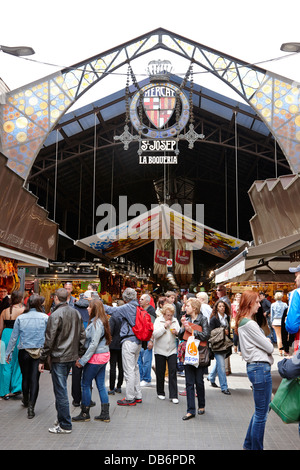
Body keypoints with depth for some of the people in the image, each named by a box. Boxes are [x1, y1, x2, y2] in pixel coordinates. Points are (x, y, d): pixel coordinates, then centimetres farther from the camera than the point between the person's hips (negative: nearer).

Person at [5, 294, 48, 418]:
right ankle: (31, 407, -2)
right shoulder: (45, 318, -8)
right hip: (39, 352, -2)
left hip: (24, 352, 2)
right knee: (34, 379, 2)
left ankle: (26, 401, 39)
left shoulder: (20, 318, -3)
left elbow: (14, 337, 2)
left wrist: (8, 352, 12)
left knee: (25, 377, 19)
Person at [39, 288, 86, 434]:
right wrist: (80, 355, 18)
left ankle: (65, 426, 6)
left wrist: (42, 360, -7)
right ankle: (61, 418, 27)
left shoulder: (55, 315, -15)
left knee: (60, 391, 0)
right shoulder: (76, 313, 8)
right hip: (72, 356, 7)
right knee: (61, 389, 19)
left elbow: (49, 340, -15)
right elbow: (82, 335, 11)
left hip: (59, 358, -7)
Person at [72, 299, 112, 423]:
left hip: (95, 357, -9)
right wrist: (82, 358, 9)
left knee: (85, 384, 3)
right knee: (101, 385, 12)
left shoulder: (96, 323, -18)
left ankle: (85, 414, 15)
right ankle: (105, 414, 17)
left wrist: (82, 360, -17)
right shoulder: (101, 322, 11)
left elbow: (93, 345, -21)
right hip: (103, 356, 9)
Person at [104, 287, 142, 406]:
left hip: (129, 342, -9)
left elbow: (112, 310, -13)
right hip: (138, 341, 9)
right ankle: (138, 395, 24)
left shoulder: (127, 307, -13)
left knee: (129, 370, -3)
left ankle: (130, 398, 1)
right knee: (135, 368, 17)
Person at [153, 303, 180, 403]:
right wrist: (165, 326, -19)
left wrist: (176, 332, -11)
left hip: (172, 350, 2)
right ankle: (160, 393, 26)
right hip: (160, 350, -2)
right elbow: (155, 334, -14)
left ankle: (173, 395, 0)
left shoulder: (175, 321, 5)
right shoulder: (158, 320, -4)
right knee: (160, 373, 8)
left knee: (173, 372, -4)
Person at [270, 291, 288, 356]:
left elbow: (272, 314, 5)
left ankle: (280, 351, 5)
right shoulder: (284, 304, -3)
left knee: (278, 336, 7)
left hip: (276, 321, 1)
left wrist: (272, 322, 12)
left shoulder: (273, 305, 1)